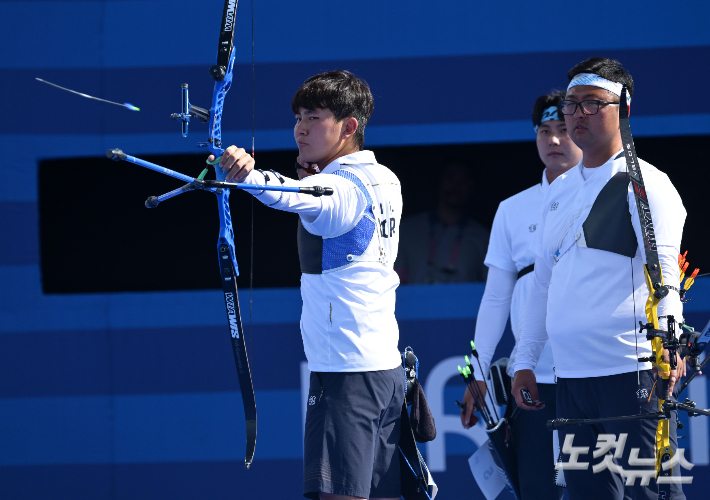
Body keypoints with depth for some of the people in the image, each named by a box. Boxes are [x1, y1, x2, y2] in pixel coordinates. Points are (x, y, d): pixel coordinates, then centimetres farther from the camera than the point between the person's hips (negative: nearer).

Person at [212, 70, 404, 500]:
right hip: (386, 368, 9)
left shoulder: (341, 188, -13)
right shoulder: (384, 182, 15)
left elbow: (294, 196, -35)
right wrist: (317, 175, 15)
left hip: (346, 372, -9)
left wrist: (248, 175, -52)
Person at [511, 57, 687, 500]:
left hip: (632, 373, -7)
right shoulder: (560, 192, 18)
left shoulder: (645, 183, -4)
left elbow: (665, 269, -16)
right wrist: (526, 360, 19)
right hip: (570, 375, 7)